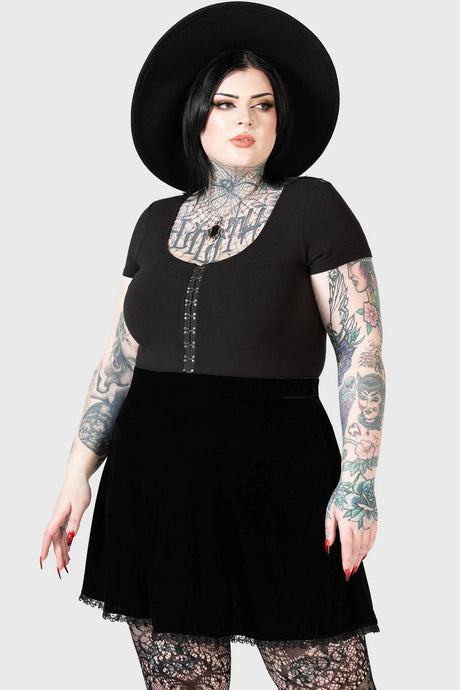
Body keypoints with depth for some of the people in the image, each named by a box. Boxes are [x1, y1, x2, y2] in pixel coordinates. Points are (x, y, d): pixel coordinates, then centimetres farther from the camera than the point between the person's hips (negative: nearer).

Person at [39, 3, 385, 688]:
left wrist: (358, 481, -11)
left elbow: (363, 347, -4)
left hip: (278, 480, -4)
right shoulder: (158, 221, 13)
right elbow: (119, 356, 16)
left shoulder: (312, 207, 0)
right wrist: (79, 473, 11)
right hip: (157, 478, 4)